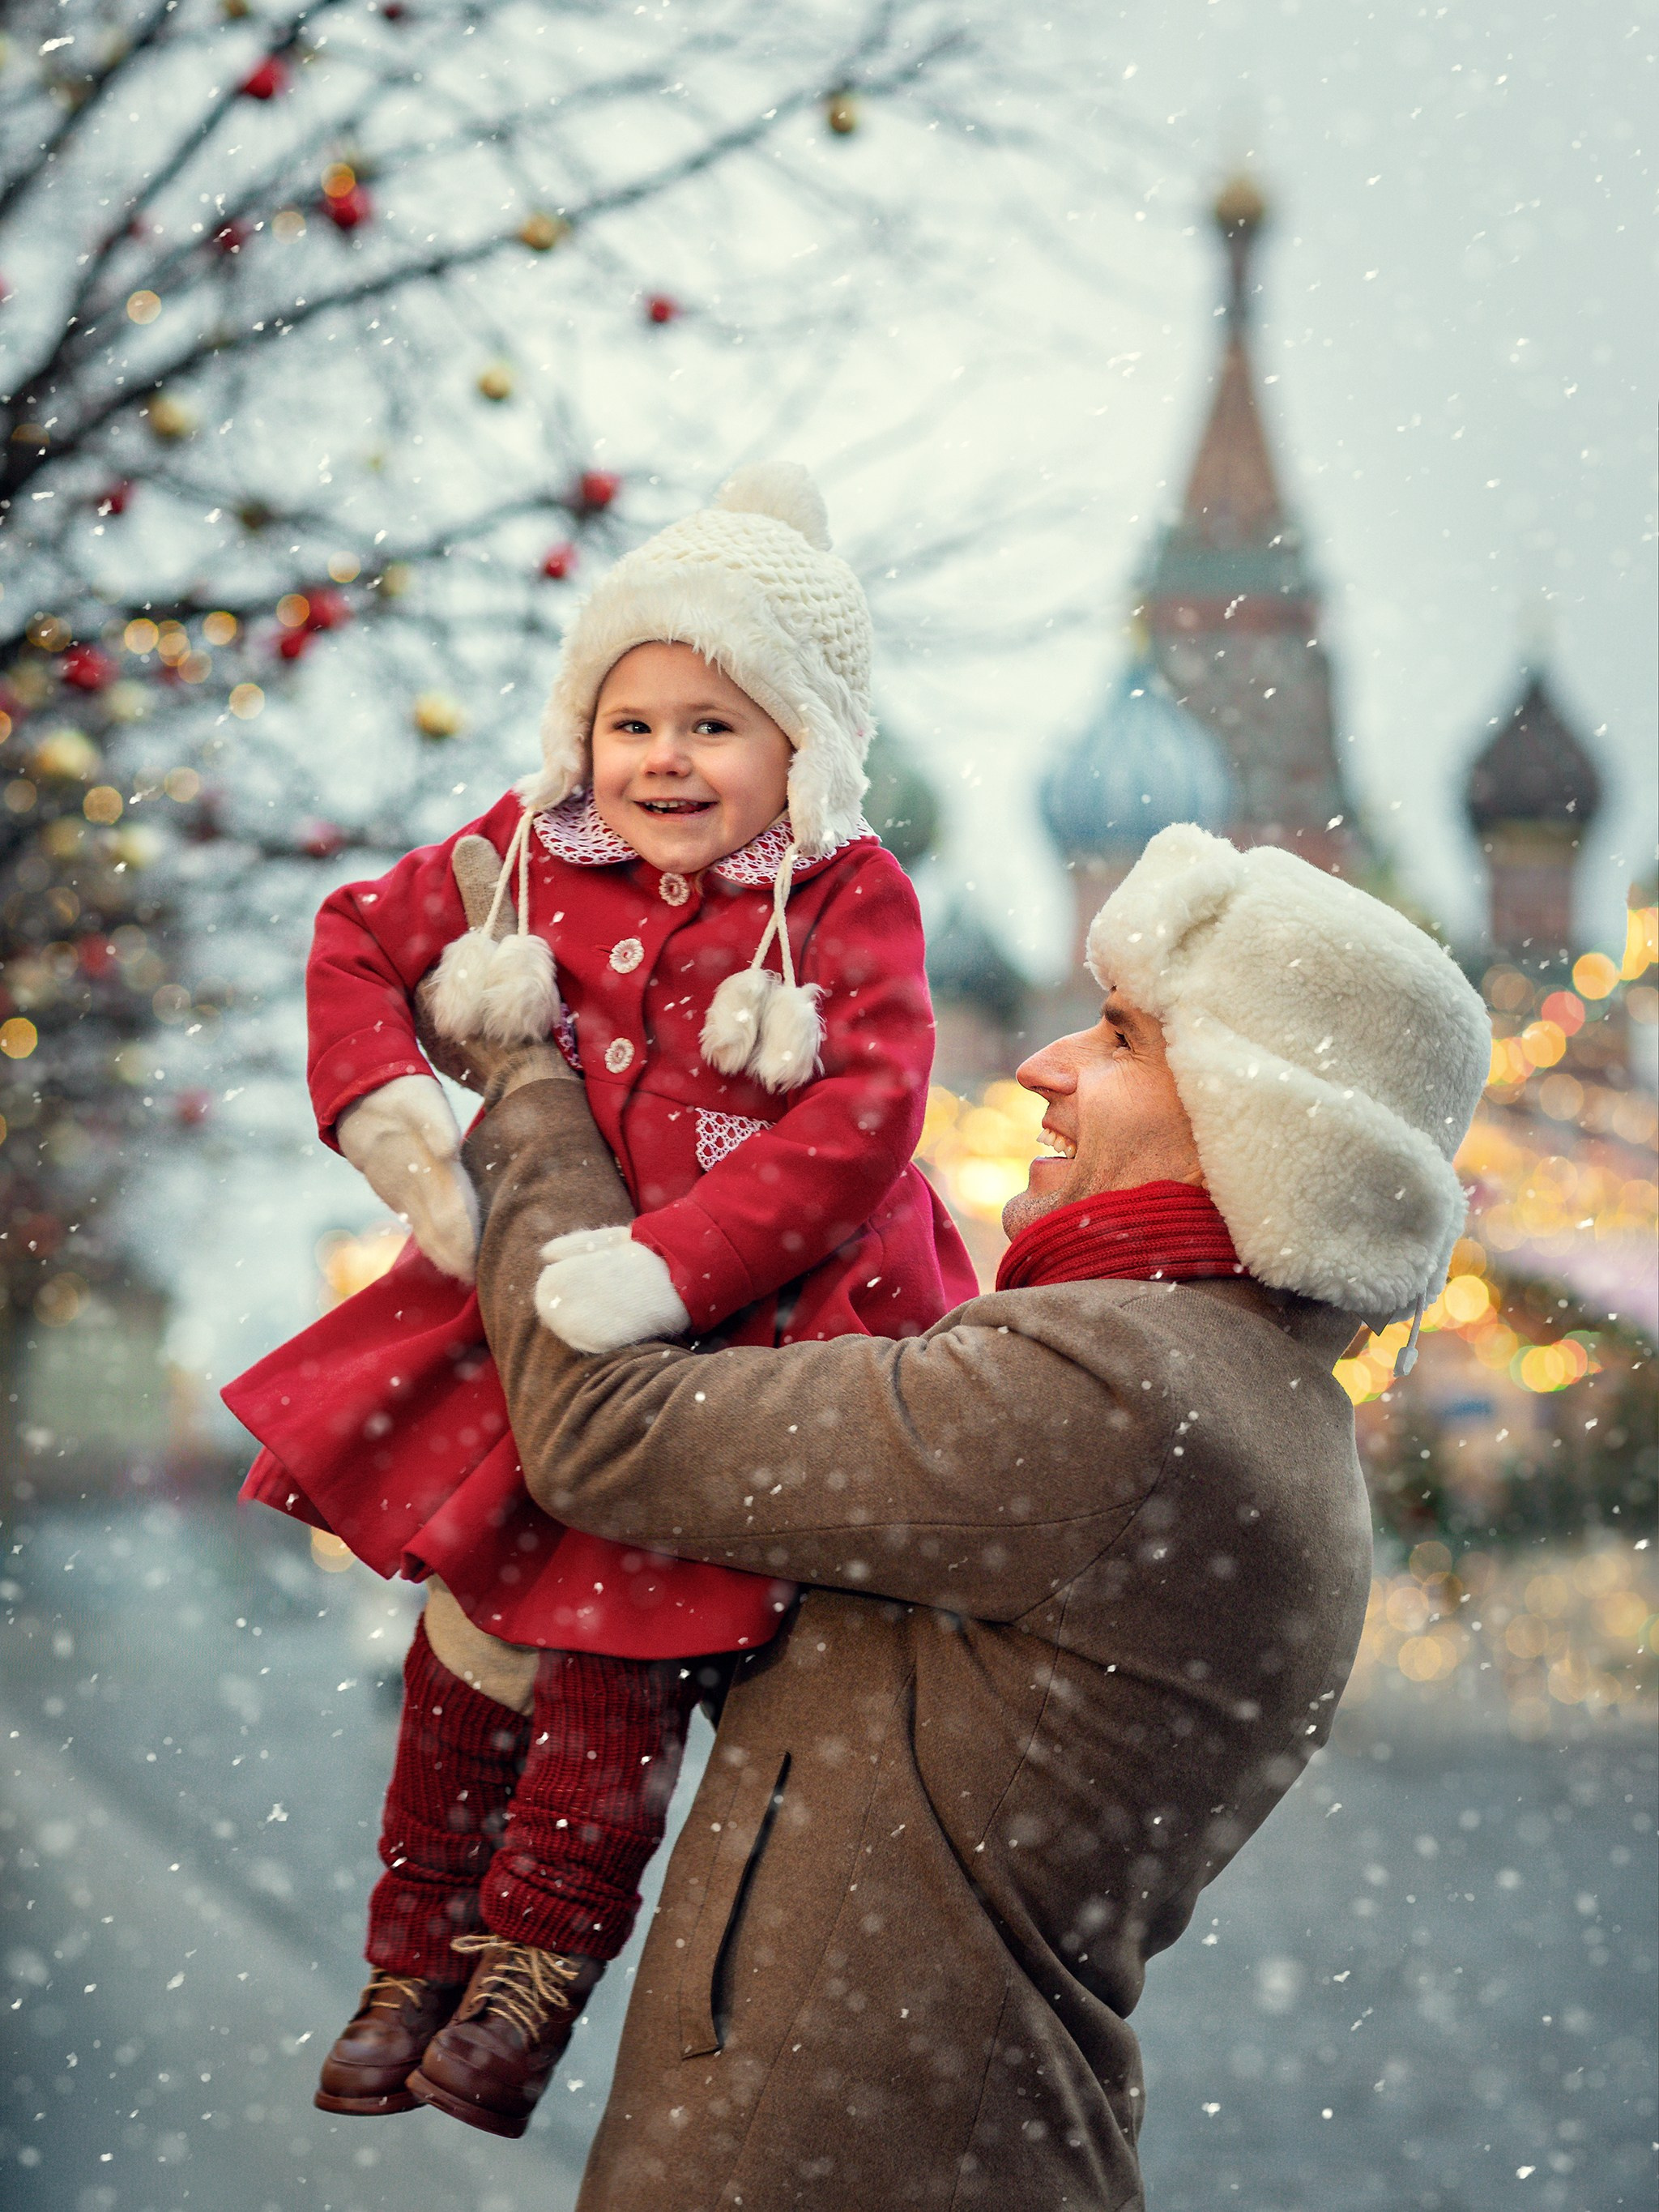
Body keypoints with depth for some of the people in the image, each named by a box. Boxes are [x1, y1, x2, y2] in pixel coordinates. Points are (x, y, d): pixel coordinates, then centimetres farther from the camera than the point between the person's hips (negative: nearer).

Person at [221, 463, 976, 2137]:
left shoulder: (849, 901, -13)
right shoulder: (532, 855, 1)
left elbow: (856, 1124, -22)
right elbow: (360, 940, 14)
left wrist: (665, 1265, -31)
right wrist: (391, 1120, -4)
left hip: (763, 1323, -5)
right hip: (557, 1298, 5)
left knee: (624, 1623, -12)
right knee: (477, 1614, 8)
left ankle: (545, 1945, 10)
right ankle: (417, 1955, 25)